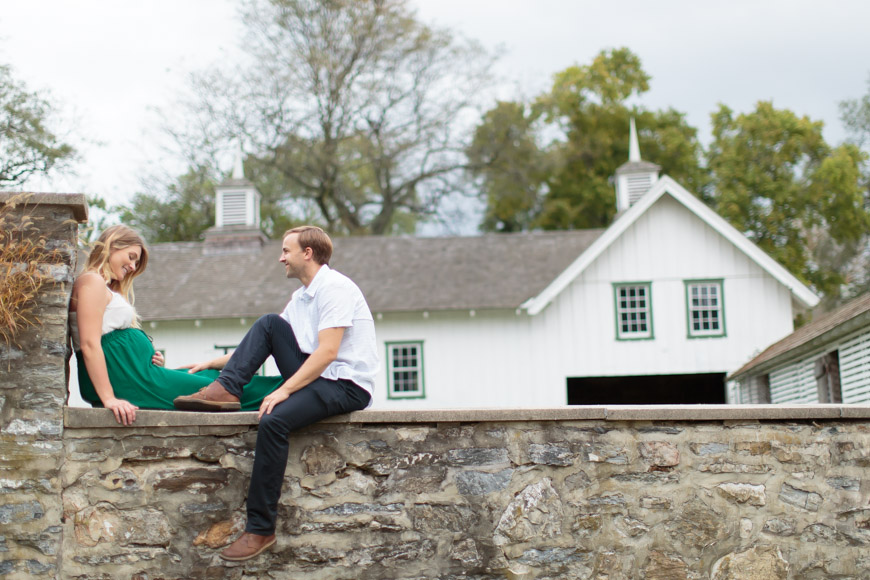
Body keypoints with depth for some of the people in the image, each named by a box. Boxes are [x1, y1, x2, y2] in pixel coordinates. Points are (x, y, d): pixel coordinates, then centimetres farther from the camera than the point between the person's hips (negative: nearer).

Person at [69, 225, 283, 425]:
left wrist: (155, 358, 2)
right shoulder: (92, 282, -7)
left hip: (137, 374, 10)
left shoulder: (108, 288, 24)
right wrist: (109, 398, -26)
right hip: (129, 381, -10)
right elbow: (89, 345, -19)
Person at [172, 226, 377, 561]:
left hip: (347, 385, -9)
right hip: (314, 377, 9)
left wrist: (284, 390, -27)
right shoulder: (300, 298, 17)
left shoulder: (334, 288, -12)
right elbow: (264, 344, 21)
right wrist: (214, 363, 14)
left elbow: (327, 352, -21)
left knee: (273, 420, -30)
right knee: (269, 323, -1)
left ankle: (260, 529, -25)